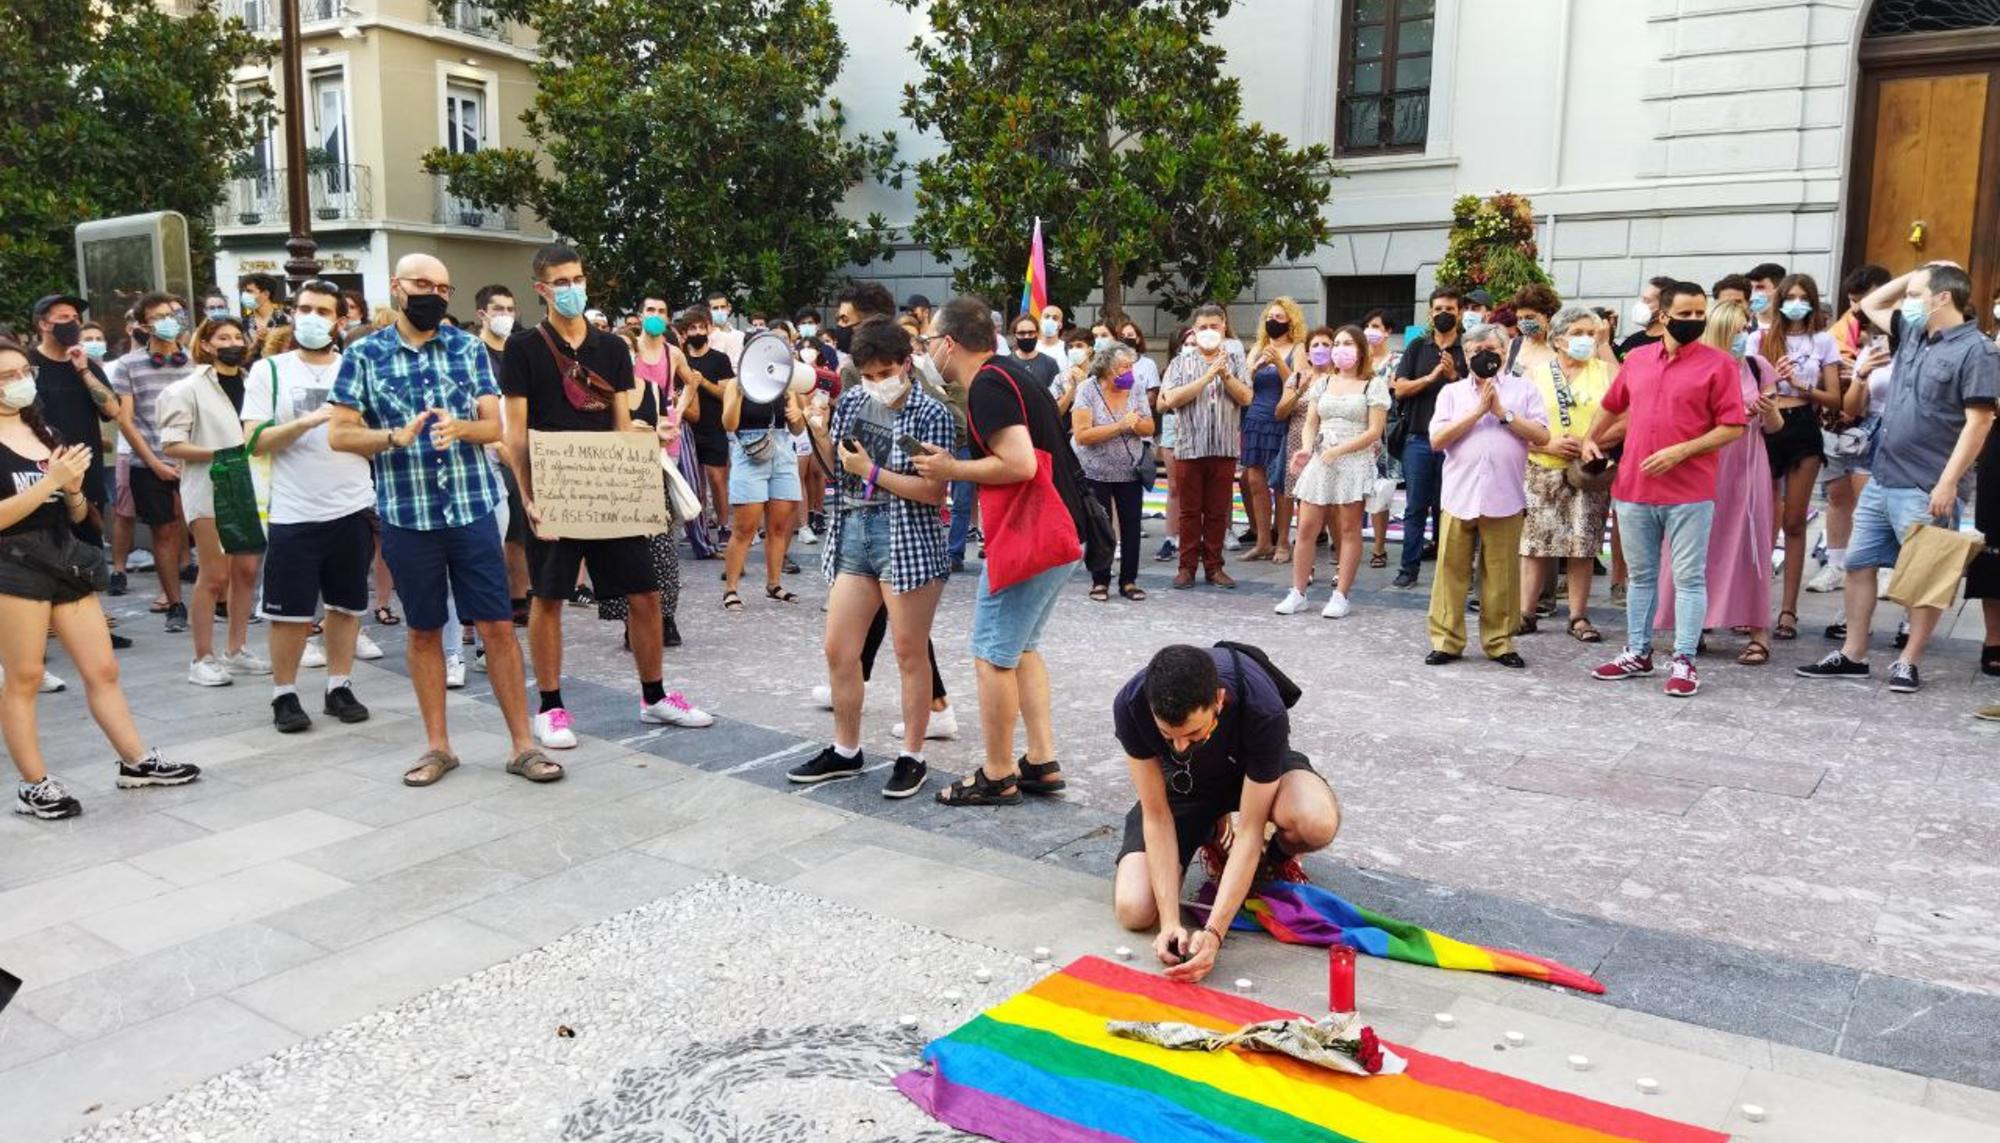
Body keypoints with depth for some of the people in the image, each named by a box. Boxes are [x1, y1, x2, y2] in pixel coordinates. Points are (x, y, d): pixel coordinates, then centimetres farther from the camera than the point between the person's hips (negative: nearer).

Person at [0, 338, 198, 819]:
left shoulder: (44, 432, 15)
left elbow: (77, 515, 17)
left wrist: (72, 488, -3)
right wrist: (49, 481, -19)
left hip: (66, 558, 7)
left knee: (102, 670, 9)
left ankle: (137, 762, 16)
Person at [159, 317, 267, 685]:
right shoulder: (189, 389, -5)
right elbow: (171, 445, -10)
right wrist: (219, 453, -19)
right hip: (210, 489, -5)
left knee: (246, 571, 8)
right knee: (214, 576, -5)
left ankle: (238, 651, 19)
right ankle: (203, 658, 4)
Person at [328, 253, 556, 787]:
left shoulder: (469, 348, 5)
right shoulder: (364, 354, 2)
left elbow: (494, 424, 1)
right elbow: (338, 432, -2)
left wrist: (460, 427, -20)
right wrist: (396, 436, -19)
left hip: (473, 509, 1)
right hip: (407, 515, 0)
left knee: (498, 626, 1)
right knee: (424, 631, 10)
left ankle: (521, 744, 9)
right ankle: (436, 746, 23)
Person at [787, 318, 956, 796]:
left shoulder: (931, 414, -9)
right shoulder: (852, 401, 8)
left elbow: (934, 491, -16)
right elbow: (836, 468, 14)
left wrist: (872, 471, -17)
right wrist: (817, 432, -2)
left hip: (908, 541, -6)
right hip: (852, 535, 6)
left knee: (910, 653, 4)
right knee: (838, 650, 9)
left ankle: (913, 757, 17)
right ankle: (845, 751, 25)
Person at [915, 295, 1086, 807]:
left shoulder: (988, 385, -15)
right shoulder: (1007, 372, 16)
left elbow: (1020, 463, -25)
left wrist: (952, 469, -12)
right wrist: (955, 465, 14)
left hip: (1028, 537, -10)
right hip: (1060, 533, 10)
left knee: (993, 655, 0)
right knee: (1021, 648, 18)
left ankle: (997, 777, 9)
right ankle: (1042, 763, 20)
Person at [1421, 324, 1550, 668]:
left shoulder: (1524, 389, 9)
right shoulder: (1452, 392, 11)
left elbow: (1542, 436, -1)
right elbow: (1436, 439, -2)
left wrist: (1502, 412, -6)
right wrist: (1477, 411, -6)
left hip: (1505, 497, 0)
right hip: (1458, 496, 1)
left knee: (1502, 575, 3)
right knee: (1451, 571, 1)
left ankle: (1499, 642, 13)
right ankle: (1447, 640, 8)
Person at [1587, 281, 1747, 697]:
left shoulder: (1718, 364, -5)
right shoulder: (1637, 359, 9)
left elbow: (1733, 427, -9)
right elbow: (1612, 406, 26)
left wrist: (1679, 452, -17)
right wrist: (1592, 439, 19)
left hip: (1689, 493, -4)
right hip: (1633, 490, 5)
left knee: (1689, 579, 1)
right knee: (1640, 576, 13)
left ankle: (1684, 662, 6)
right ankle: (1638, 653, 23)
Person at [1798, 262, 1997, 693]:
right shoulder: (1913, 334, 11)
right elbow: (1871, 304, 28)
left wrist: (1947, 483, -21)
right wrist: (1915, 275, 12)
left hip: (1924, 489, -8)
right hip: (1880, 479, 8)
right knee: (1858, 564, 10)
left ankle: (1907, 662, 11)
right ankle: (1852, 655, 17)